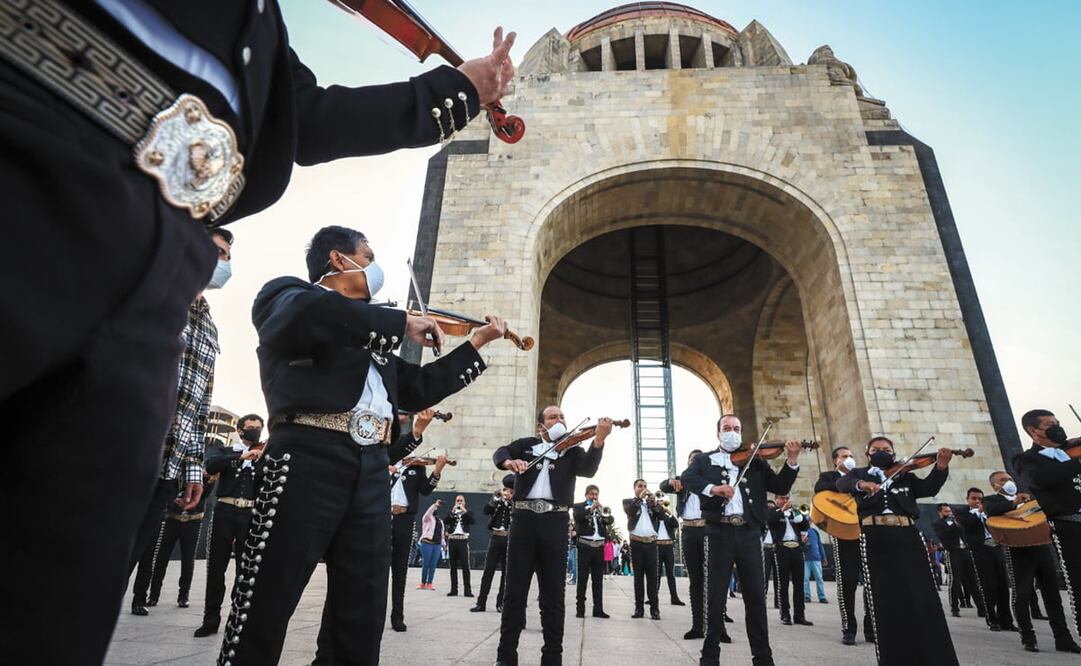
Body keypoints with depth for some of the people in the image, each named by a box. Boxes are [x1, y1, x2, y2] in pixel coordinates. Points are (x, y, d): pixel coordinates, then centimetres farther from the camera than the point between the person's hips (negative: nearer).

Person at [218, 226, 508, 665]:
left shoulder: (371, 334, 26)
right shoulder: (287, 294, 7)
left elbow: (419, 389, 25)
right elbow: (310, 315, -20)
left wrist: (477, 343, 24)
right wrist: (403, 323, -13)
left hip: (371, 468, 7)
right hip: (310, 455, -6)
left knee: (363, 615, 10)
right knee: (265, 605, 2)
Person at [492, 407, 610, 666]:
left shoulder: (572, 450, 12)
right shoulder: (525, 444, 14)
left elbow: (588, 469, -7)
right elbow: (501, 452, -2)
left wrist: (598, 440, -24)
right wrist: (509, 461, -27)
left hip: (555, 522, 0)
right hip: (524, 519, 0)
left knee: (553, 594, 6)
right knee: (515, 591, 5)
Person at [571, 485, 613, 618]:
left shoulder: (602, 508, 17)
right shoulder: (578, 506, 6)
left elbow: (610, 521, 2)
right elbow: (577, 517, -14)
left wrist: (605, 514, -18)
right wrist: (591, 508, -23)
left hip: (599, 547, 4)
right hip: (585, 546, -4)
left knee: (598, 580, 6)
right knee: (582, 579, 0)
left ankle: (598, 609, 10)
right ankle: (580, 608, 4)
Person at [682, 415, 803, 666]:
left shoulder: (755, 461, 14)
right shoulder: (704, 460, 8)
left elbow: (780, 487, 4)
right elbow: (686, 478, -10)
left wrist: (792, 460, -11)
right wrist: (712, 488, -28)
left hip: (749, 533, 2)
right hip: (719, 532, -2)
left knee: (756, 596, 8)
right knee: (715, 596, 4)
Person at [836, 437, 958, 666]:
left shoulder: (905, 475, 21)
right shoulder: (859, 473, 16)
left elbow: (929, 488, 4)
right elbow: (842, 484, -6)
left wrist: (941, 467, -13)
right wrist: (861, 484, -27)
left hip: (908, 535, 2)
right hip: (875, 537, -2)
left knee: (923, 595, -1)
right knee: (886, 599, 0)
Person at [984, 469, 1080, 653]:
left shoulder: (1026, 495, 21)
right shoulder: (991, 499, 2)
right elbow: (990, 510, -19)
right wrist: (1014, 502, -30)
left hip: (1042, 547, 5)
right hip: (1019, 551, -5)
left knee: (1052, 594, 8)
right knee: (1022, 595, -3)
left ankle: (1063, 639, 15)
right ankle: (1028, 639, 5)